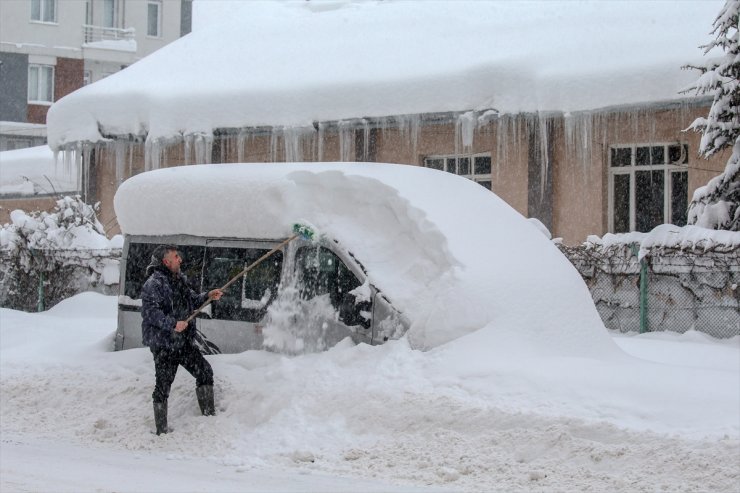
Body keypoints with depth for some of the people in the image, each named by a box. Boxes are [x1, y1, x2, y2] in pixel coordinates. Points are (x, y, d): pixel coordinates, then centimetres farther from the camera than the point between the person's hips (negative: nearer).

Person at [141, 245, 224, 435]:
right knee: (163, 385, -1)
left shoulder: (179, 280, 12)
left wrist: (207, 296, 9)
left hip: (183, 341, 9)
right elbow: (149, 312, -25)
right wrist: (172, 324, -28)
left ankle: (209, 415, 21)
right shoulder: (153, 284, -17)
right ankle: (161, 430, 8)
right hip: (163, 344, -9)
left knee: (204, 371, 10)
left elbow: (191, 301, 25)